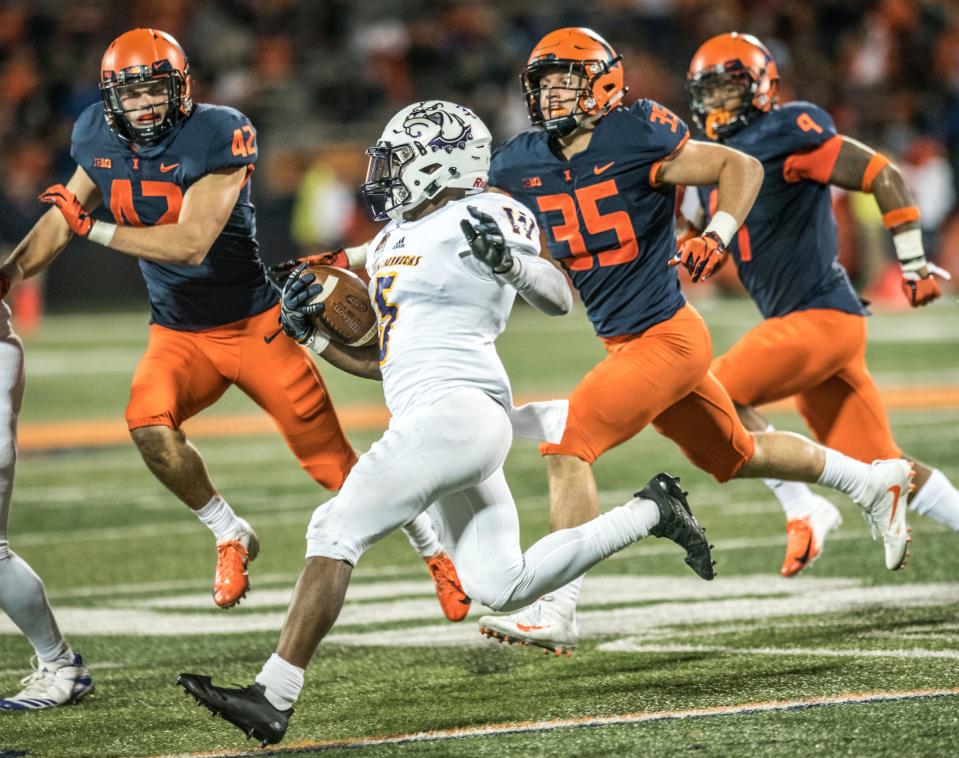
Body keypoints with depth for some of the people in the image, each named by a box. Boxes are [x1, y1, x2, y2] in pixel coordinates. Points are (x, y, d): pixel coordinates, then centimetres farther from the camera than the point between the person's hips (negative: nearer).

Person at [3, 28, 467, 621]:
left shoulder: (217, 137, -22)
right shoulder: (101, 140, -4)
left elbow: (192, 244, -29)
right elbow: (60, 222, 10)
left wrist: (95, 229, -28)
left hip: (256, 327, -4)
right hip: (178, 337, 4)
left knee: (334, 462, -1)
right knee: (149, 424, -26)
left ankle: (435, 552, 21)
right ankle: (231, 537, -3)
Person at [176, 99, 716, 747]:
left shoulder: (480, 218, -5)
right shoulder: (394, 240, 22)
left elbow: (559, 300, -14)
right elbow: (379, 360, 27)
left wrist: (509, 260, -32)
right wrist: (311, 333, 13)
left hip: (455, 408, -10)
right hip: (452, 424, 10)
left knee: (336, 531, -14)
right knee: (502, 586, 13)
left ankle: (274, 698, -15)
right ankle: (651, 511, 24)